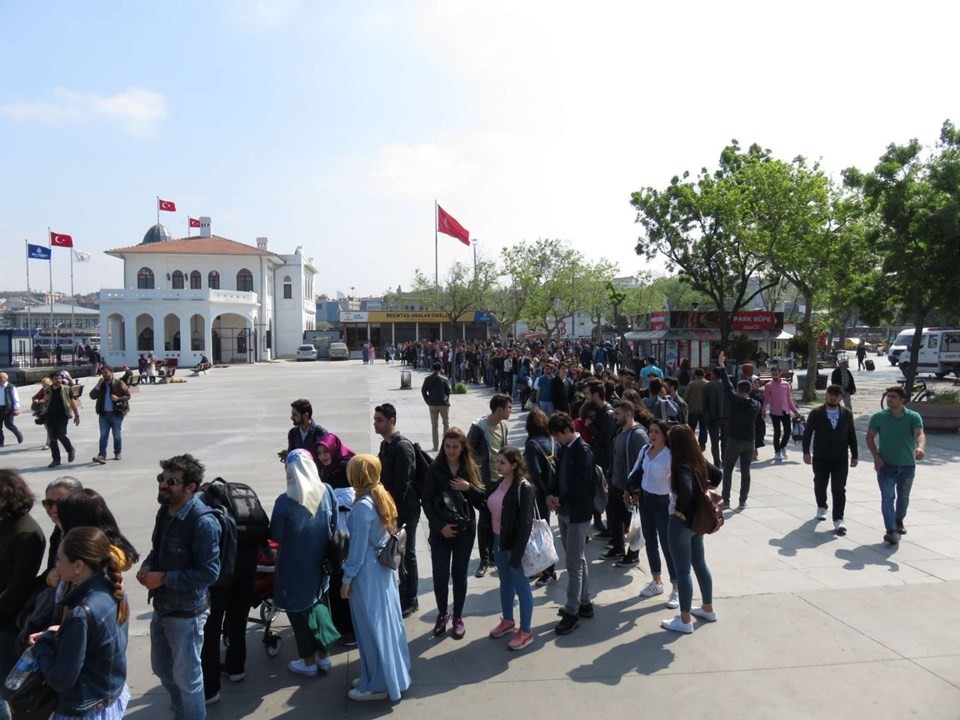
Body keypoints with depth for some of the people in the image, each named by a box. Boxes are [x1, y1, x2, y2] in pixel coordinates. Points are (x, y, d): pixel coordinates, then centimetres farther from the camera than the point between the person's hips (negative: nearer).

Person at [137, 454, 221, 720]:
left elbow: (209, 572, -26)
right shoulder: (165, 511, 1)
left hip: (186, 613, -9)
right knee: (162, 668, 26)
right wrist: (147, 567, -6)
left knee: (186, 677, 9)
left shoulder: (203, 522, -26)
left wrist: (164, 578, -24)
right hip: (161, 607, 9)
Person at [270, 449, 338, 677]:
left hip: (294, 565, -4)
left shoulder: (285, 501, -22)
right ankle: (324, 655, 30)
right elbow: (334, 526, 0)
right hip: (319, 562, 4)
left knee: (299, 609, 14)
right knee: (318, 604, 23)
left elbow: (275, 536, -12)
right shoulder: (327, 492, -10)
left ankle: (308, 661, 27)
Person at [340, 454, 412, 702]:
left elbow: (358, 548, -19)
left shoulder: (362, 507, -22)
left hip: (367, 573, -9)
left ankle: (379, 685, 17)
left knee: (371, 627, 4)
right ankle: (391, 674, 31)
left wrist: (347, 578, -10)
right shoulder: (382, 498, 4)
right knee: (384, 622, 18)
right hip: (383, 569, 9)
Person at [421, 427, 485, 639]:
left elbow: (482, 498, 1)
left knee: (459, 574, 9)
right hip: (440, 531, -1)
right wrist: (440, 526, -14)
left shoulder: (471, 468, 0)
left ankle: (458, 617, 25)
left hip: (465, 530, 1)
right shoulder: (435, 468, -6)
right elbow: (426, 501, -6)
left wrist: (469, 488, -17)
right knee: (440, 575, 1)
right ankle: (442, 614, 25)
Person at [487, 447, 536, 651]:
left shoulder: (524, 488, -19)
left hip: (515, 543, -8)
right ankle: (507, 621, 40)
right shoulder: (499, 484, 4)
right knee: (505, 582, 22)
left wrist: (517, 553, -22)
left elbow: (526, 523, -21)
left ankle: (525, 632, 20)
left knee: (521, 587, 6)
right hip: (499, 541, 8)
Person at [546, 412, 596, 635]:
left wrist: (561, 500, -15)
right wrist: (551, 495, -3)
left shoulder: (583, 451, -19)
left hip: (578, 513, -9)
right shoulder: (564, 448, 7)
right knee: (577, 560, 18)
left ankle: (572, 612, 6)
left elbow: (583, 486, -23)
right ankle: (584, 603, 31)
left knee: (574, 563, -2)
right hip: (564, 511, 9)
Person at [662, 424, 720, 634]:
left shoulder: (682, 466, -24)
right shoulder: (699, 461, 1)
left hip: (681, 523, -9)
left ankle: (685, 620, 11)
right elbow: (717, 475, 17)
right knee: (700, 564, 22)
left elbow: (686, 490, -39)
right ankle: (708, 609, 36)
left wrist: (680, 510, -23)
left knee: (682, 571, 2)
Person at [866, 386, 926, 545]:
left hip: (907, 465, 1)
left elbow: (920, 434, -22)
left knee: (903, 496, 19)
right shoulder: (879, 417, -4)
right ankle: (891, 530, -15)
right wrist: (876, 457, -10)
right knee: (888, 496, -12)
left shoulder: (913, 417, -5)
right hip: (885, 464, -1)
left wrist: (920, 448, -44)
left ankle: (899, 520, 43)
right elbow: (870, 437, 2)